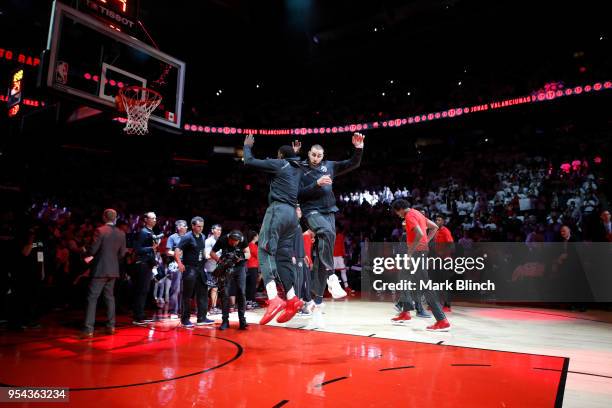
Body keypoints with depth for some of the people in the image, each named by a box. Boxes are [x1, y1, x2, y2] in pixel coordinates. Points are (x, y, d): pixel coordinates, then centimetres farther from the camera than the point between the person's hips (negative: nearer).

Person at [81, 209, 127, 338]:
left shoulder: (100, 230, -11)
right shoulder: (121, 233, 3)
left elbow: (93, 249, -13)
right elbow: (122, 253, 6)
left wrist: (88, 256, 7)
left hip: (99, 269, -5)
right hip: (113, 270, 5)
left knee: (92, 298, -1)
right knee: (109, 297, 15)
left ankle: (89, 329, -4)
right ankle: (111, 326, 17)